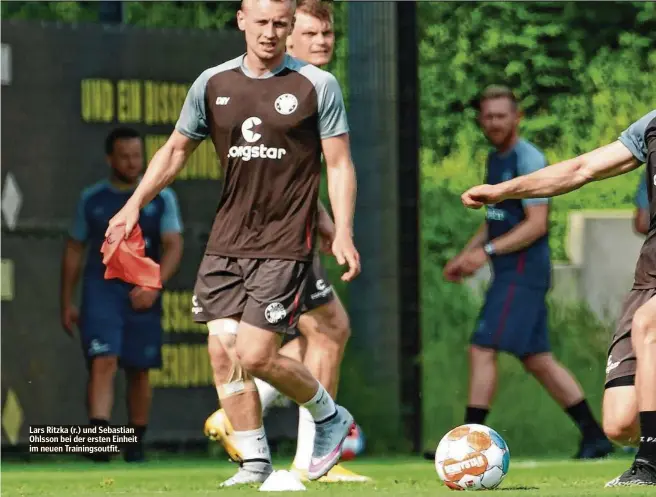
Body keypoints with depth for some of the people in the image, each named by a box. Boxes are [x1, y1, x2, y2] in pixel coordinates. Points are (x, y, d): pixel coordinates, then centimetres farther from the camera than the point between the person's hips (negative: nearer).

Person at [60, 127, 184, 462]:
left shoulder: (161, 198, 5)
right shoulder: (91, 199, 7)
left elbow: (173, 247, -3)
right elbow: (74, 250, 14)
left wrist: (154, 285, -19)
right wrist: (66, 304, 11)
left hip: (142, 295, 1)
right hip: (100, 291, -1)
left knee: (138, 372, 7)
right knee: (103, 362, -17)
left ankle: (136, 443, 21)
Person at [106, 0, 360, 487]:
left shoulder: (317, 86, -3)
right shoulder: (212, 83, 6)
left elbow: (339, 164, -2)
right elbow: (176, 150, 18)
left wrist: (343, 233, -13)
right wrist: (135, 203, 7)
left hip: (285, 244, -5)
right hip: (226, 241, 5)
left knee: (255, 354, -13)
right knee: (223, 351, -2)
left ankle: (330, 417, 14)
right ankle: (256, 462, 11)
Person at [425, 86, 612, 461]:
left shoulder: (528, 160, -12)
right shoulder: (496, 160, 17)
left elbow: (537, 224, -19)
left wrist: (488, 251, -23)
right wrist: (466, 255, 16)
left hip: (523, 271, -10)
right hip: (511, 273, 10)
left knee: (482, 351, -12)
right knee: (537, 359, 11)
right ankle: (595, 437, 15)